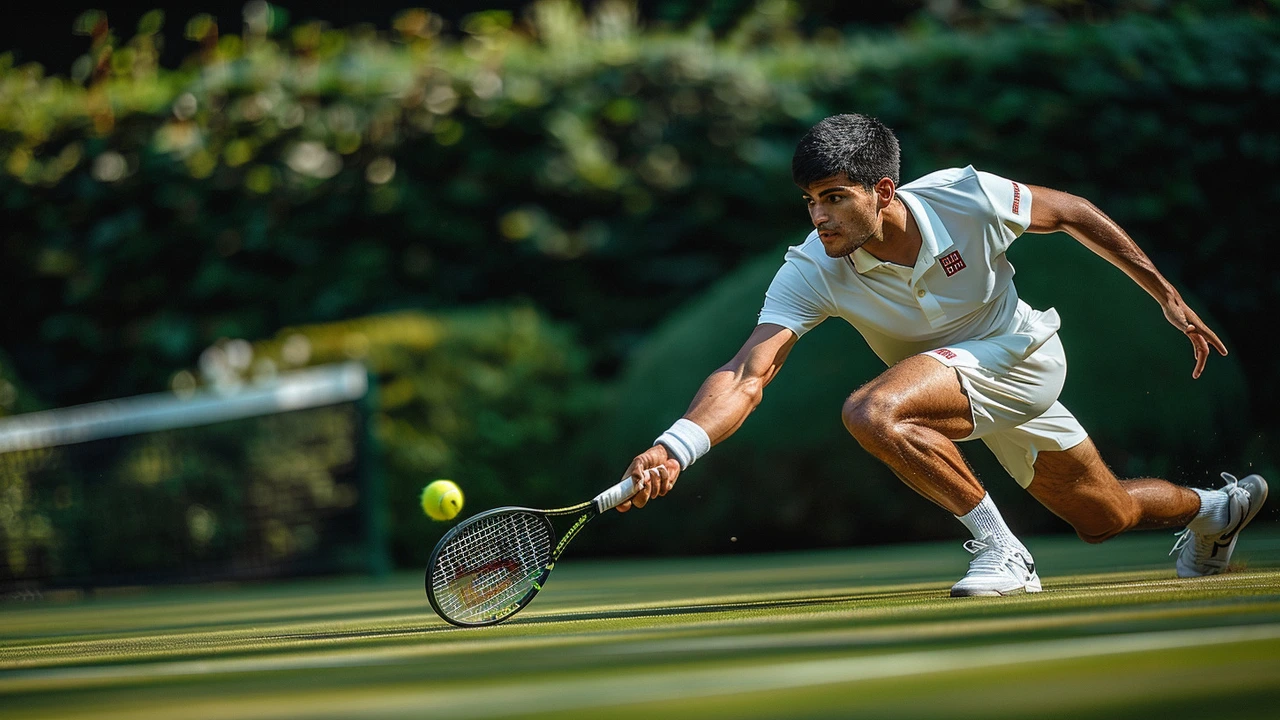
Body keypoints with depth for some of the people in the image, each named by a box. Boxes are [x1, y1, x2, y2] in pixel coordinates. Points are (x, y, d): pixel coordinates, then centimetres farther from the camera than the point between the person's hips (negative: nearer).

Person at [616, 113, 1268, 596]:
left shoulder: (966, 198, -28)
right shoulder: (810, 272, -24)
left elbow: (1072, 214, -8)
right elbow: (746, 376, -33)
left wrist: (1166, 295, 0)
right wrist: (675, 449, -52)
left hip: (1023, 358, -4)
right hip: (950, 376, 4)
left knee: (871, 412, -30)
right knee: (1106, 518, 17)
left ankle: (1000, 549, -15)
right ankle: (1211, 509, 49)